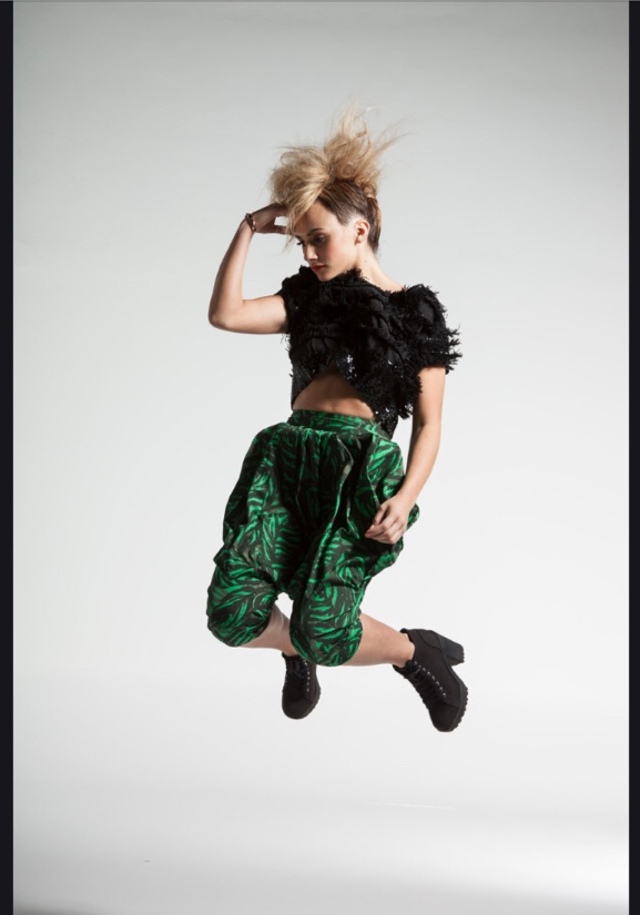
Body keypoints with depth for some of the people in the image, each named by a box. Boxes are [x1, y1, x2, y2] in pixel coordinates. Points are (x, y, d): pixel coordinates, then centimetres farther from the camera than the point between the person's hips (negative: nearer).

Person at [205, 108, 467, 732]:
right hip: (288, 453, 4)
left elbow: (428, 424, 5)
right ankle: (296, 650, 19)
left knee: (322, 630, -22)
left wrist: (407, 496, -11)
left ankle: (414, 652, 11)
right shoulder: (310, 297, 20)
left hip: (361, 463, -4)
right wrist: (249, 230, 8)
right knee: (232, 612, -17)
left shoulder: (416, 313, 9)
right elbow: (225, 314, 7)